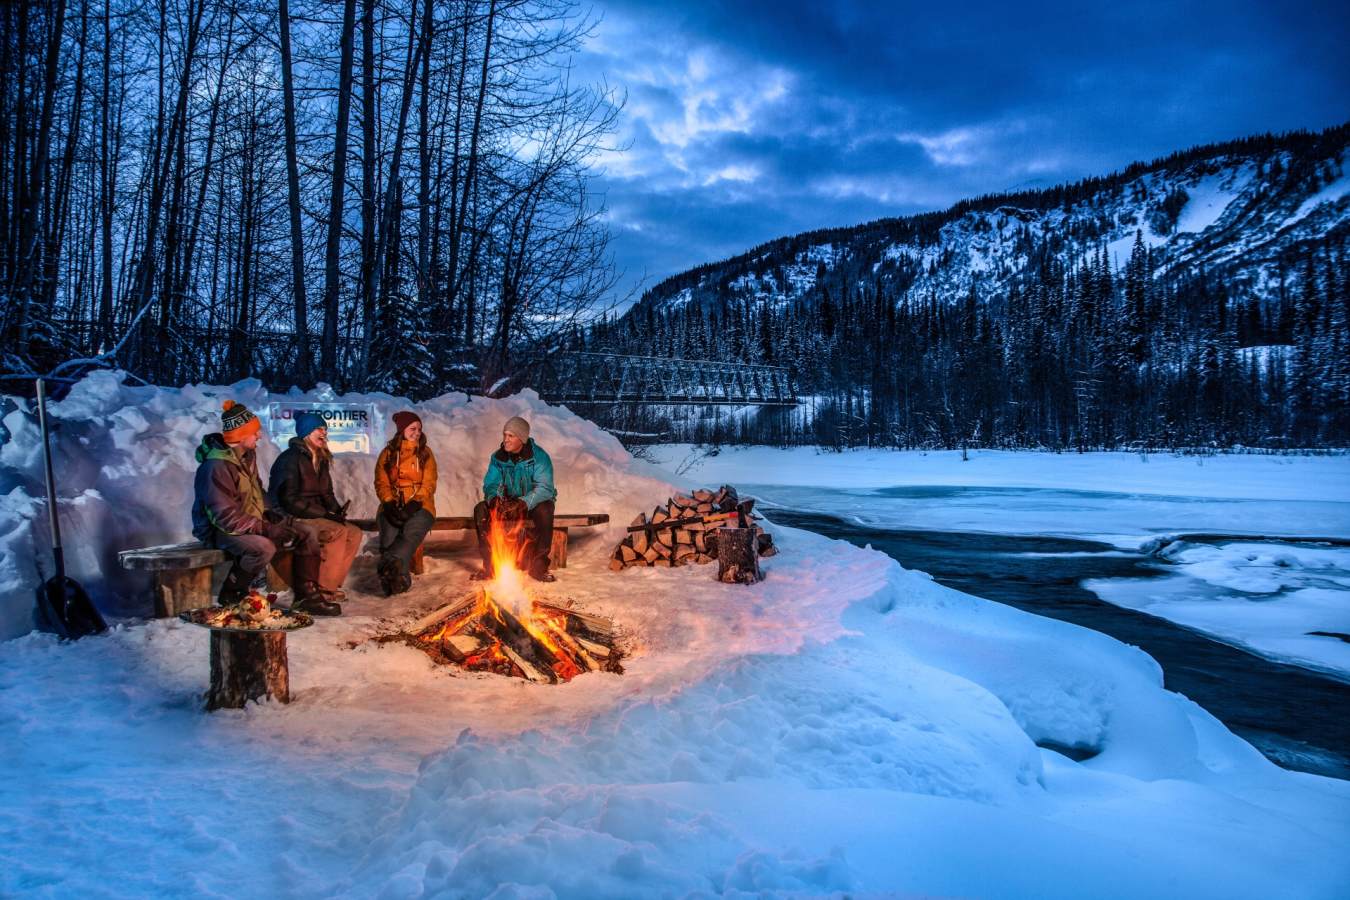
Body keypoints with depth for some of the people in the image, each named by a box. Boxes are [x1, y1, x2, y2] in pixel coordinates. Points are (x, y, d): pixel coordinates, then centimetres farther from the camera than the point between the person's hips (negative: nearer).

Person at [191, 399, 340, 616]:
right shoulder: (216, 467, -24)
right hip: (221, 531, -9)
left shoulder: (248, 455, 5)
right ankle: (231, 595, -14)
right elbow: (225, 517, -28)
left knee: (307, 538, -1)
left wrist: (270, 512, 3)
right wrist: (265, 529, -27)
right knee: (263, 547, -37)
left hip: (253, 523, 9)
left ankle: (306, 596, 5)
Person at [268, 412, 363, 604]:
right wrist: (325, 514, -21)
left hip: (315, 515, 8)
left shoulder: (320, 460, 14)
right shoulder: (290, 458, -13)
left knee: (354, 533, -10)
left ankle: (332, 583, -8)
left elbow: (326, 493, 18)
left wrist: (337, 510, -4)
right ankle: (323, 588, -21)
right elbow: (289, 499, -20)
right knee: (338, 532, -29)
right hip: (291, 517, -8)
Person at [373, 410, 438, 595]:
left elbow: (429, 484, 3)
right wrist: (390, 504, -12)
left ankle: (388, 567, -53)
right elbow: (381, 483, 7)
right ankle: (400, 579, -42)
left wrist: (413, 504, -14)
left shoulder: (425, 453, 11)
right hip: (392, 505, 1)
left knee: (412, 532, -35)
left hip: (419, 505, -1)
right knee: (389, 534, -31)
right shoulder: (387, 453, 13)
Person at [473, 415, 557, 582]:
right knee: (480, 510, -21)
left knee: (544, 511, -38)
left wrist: (523, 503, -43)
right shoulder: (497, 457, -3)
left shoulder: (539, 456, -17)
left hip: (533, 504, -4)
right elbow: (490, 484, -8)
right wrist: (494, 499, -33)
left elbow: (544, 488, -27)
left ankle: (539, 565, -25)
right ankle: (490, 564, -17)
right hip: (507, 503, 4)